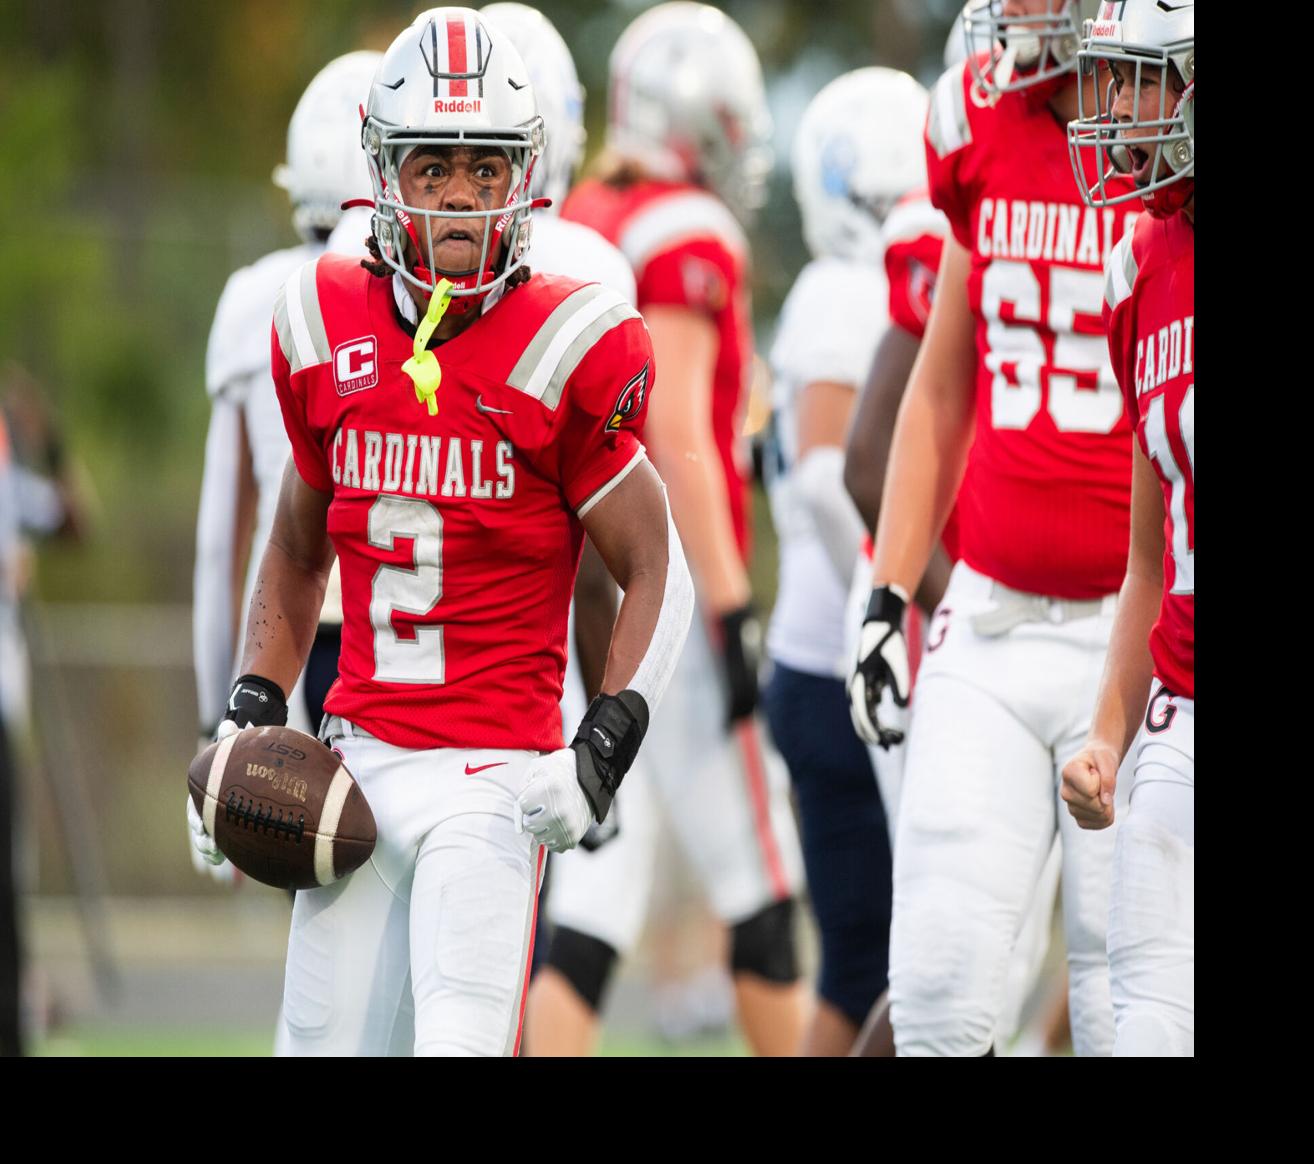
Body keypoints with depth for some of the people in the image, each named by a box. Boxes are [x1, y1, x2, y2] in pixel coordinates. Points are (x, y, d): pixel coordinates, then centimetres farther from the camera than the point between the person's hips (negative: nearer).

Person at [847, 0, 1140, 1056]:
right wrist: (889, 597, 14)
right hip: (990, 624, 5)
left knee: (1126, 1011, -2)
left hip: (1140, 627, -5)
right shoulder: (987, 123, 7)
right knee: (940, 992, -1)